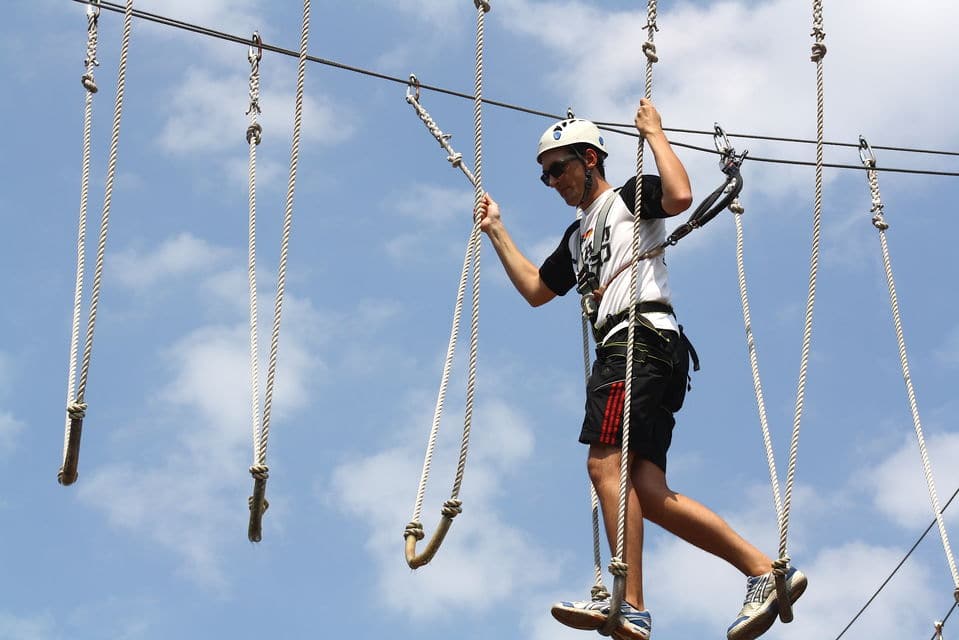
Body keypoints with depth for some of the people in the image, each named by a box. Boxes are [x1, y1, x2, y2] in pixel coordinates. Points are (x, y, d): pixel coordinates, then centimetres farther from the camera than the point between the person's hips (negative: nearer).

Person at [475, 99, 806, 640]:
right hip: (620, 348, 9)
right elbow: (535, 290, 39)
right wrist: (497, 231, 39)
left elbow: (680, 196, -13)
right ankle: (765, 570, -9)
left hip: (641, 334, -9)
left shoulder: (630, 197, 8)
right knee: (647, 492, -5)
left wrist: (655, 133, -2)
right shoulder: (578, 235, 32)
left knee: (607, 463, -22)